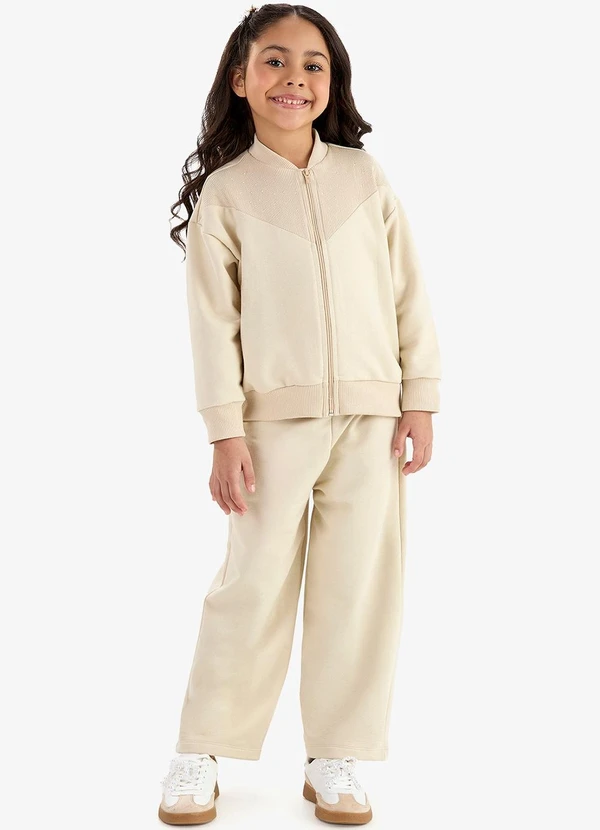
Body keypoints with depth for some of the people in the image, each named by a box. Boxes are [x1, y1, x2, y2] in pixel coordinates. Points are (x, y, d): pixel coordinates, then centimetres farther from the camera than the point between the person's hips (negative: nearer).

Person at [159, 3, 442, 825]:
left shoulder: (366, 178, 6)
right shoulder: (224, 193, 0)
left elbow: (409, 294, 7)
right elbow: (212, 321, -3)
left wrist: (420, 400, 1)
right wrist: (226, 433, -8)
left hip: (371, 416, 2)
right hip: (276, 417, -2)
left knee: (360, 586, 5)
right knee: (255, 583, 2)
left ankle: (335, 759, 18)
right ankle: (201, 753, 18)